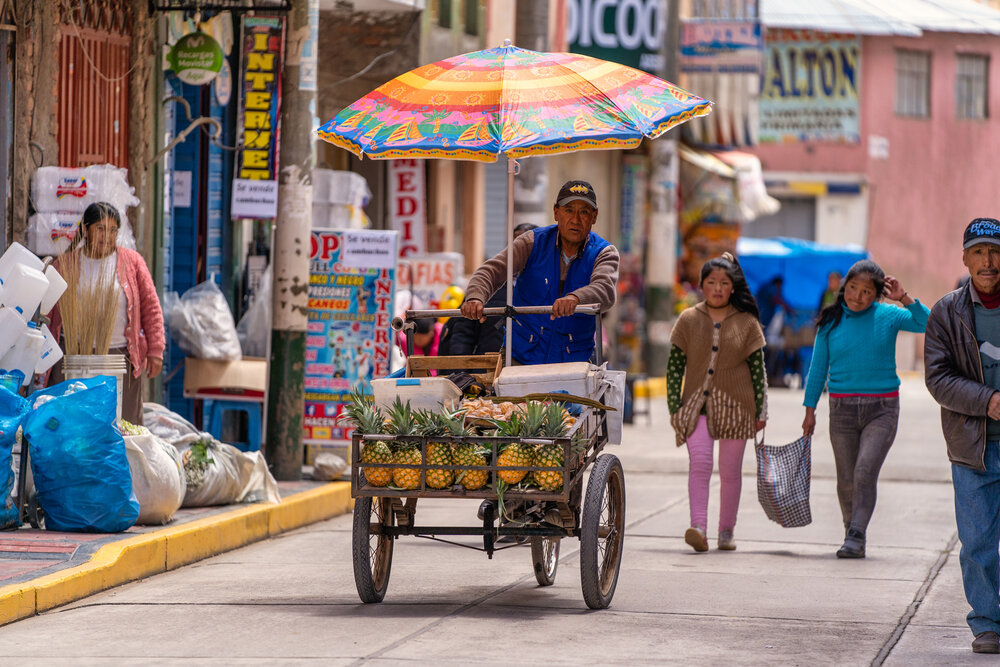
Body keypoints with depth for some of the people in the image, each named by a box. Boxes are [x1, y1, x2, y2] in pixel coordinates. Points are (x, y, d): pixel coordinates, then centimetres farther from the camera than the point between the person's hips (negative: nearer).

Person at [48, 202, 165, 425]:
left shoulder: (132, 261, 9)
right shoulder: (65, 264, 8)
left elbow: (150, 307, 10)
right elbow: (49, 313, 10)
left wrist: (155, 350, 2)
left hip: (122, 356, 0)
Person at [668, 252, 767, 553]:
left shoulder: (746, 323, 4)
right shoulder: (688, 320, 5)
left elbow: (758, 370, 7)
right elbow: (675, 366, 6)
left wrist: (760, 412, 4)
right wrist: (674, 407, -1)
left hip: (735, 407, 1)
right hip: (697, 404, -1)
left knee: (730, 471, 6)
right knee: (699, 461, -18)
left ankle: (726, 531, 18)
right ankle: (698, 527, -27)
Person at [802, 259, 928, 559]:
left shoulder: (888, 316, 0)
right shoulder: (831, 320, 4)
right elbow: (818, 367, 10)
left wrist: (905, 299, -19)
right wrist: (810, 410, 8)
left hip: (882, 408, -2)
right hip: (843, 408, 2)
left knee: (865, 471, -17)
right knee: (846, 479, 5)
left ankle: (856, 536, -19)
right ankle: (852, 533, 21)